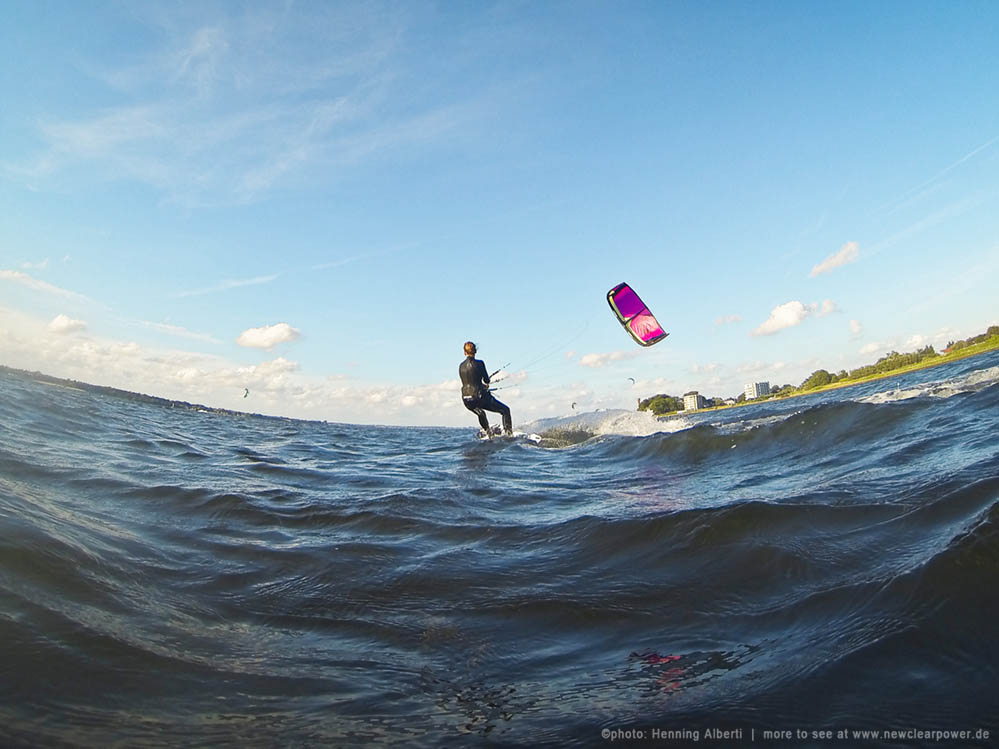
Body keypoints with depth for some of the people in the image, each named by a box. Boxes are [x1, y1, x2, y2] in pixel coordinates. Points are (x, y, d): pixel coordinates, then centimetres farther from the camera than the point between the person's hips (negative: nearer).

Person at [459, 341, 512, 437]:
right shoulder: (479, 363, -8)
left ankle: (488, 434, 43)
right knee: (505, 410, 10)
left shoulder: (461, 366, 6)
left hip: (466, 399, 6)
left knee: (481, 414, 37)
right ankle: (508, 433, -2)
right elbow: (487, 380, -1)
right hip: (479, 396, -6)